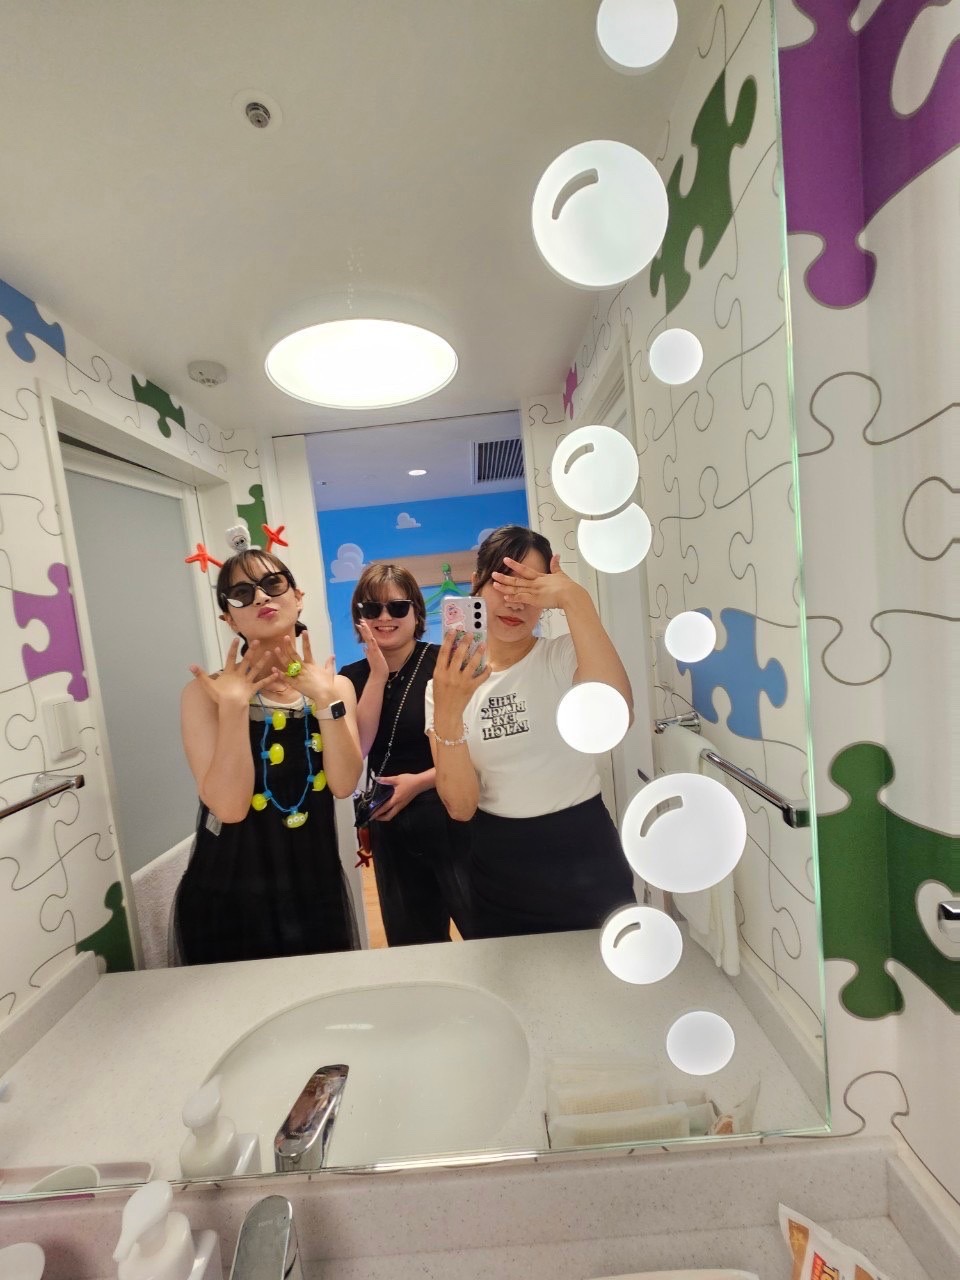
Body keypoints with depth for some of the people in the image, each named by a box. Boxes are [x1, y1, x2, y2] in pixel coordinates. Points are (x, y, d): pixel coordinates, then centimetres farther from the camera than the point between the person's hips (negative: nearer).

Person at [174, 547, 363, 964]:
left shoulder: (333, 685, -4)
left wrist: (326, 700, -23)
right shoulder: (206, 693, -12)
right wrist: (234, 706, -27)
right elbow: (229, 806, -21)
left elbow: (343, 785, -14)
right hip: (228, 898, -2)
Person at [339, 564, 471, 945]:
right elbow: (357, 749, -10)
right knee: (410, 942, 21)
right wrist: (378, 674, -15)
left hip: (453, 818, -4)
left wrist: (420, 781, -17)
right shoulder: (352, 678, 3)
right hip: (391, 827, 4)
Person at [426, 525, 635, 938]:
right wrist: (448, 712, -27)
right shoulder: (448, 684, -5)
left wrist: (575, 599, -36)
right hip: (497, 874, 2)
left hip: (584, 860, -1)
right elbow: (461, 806, -13)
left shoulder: (564, 657, -10)